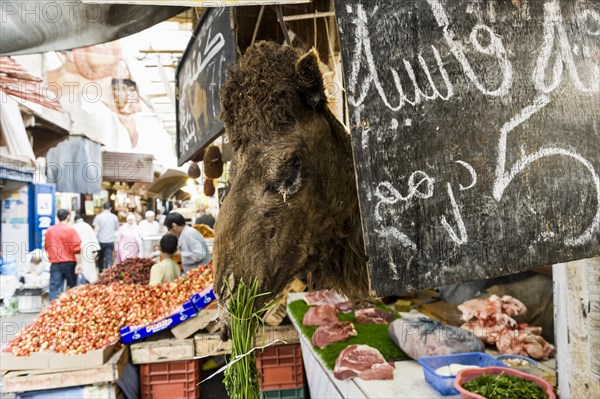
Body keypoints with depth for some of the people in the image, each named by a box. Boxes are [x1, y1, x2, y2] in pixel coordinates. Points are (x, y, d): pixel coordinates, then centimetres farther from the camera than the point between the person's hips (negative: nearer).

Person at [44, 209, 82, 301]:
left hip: (55, 263, 3)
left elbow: (46, 247, 16)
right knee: (73, 289, 12)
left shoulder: (49, 231, 6)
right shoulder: (70, 230, -8)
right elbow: (76, 248, -13)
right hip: (69, 263, -3)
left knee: (54, 288, 1)